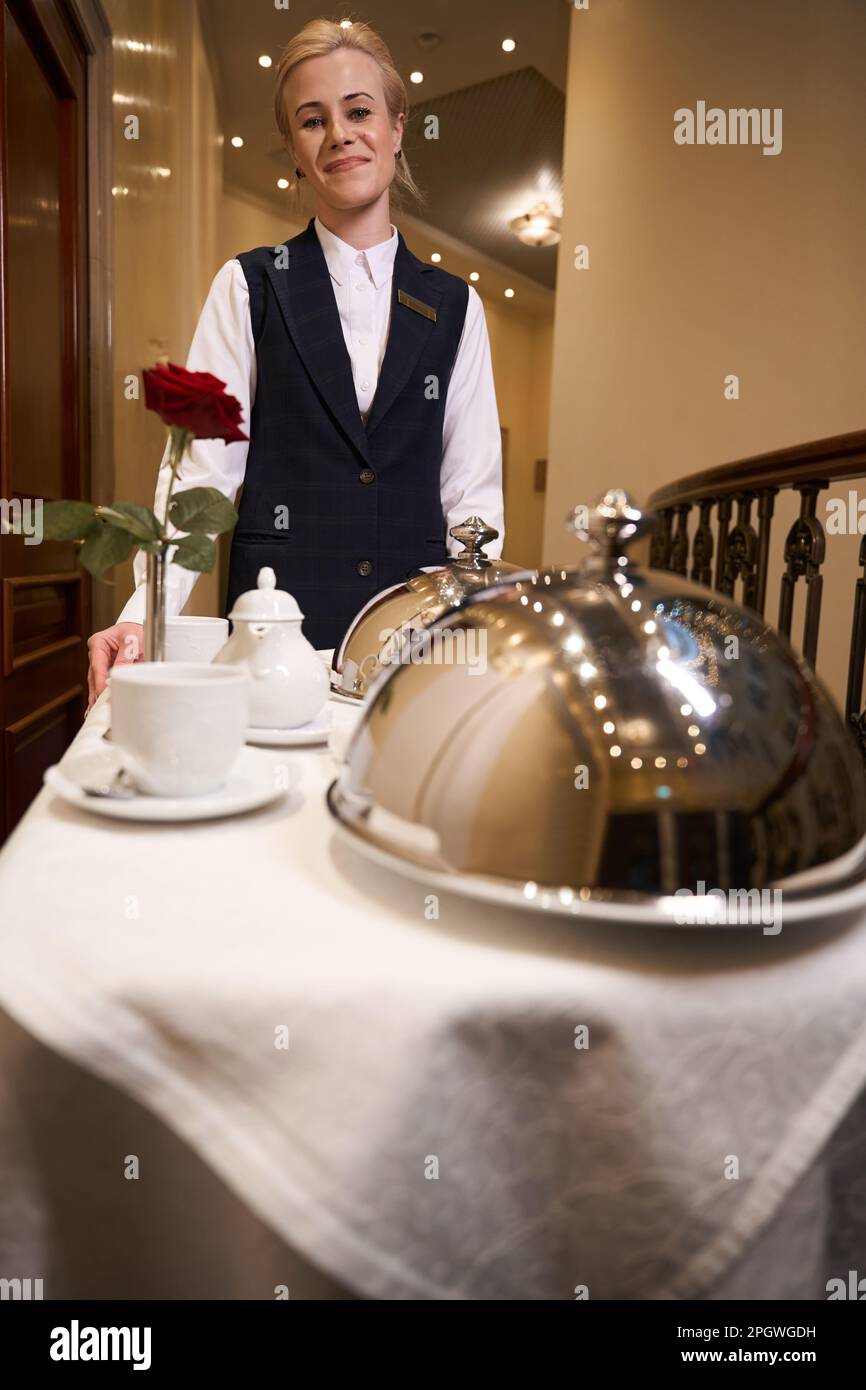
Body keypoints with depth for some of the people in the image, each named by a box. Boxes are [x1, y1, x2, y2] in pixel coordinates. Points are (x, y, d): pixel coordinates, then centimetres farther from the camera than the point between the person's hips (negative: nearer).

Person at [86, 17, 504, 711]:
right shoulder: (248, 287, 4)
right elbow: (203, 467, -2)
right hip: (273, 624, -1)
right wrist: (143, 615, -15)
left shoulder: (454, 306, 9)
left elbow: (471, 490, 8)